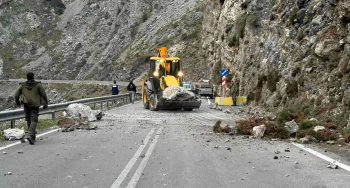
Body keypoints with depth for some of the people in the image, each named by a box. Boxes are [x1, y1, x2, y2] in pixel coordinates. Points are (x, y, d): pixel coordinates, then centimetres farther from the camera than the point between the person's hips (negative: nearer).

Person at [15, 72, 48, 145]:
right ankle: (30, 136, -25)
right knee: (34, 121, -5)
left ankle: (33, 137, 24)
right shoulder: (38, 84, 1)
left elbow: (16, 95, 7)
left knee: (28, 120, 16)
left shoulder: (22, 85, 7)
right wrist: (45, 103, 13)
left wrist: (18, 103, 24)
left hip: (26, 105, 3)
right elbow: (43, 94, 1)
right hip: (35, 105, -2)